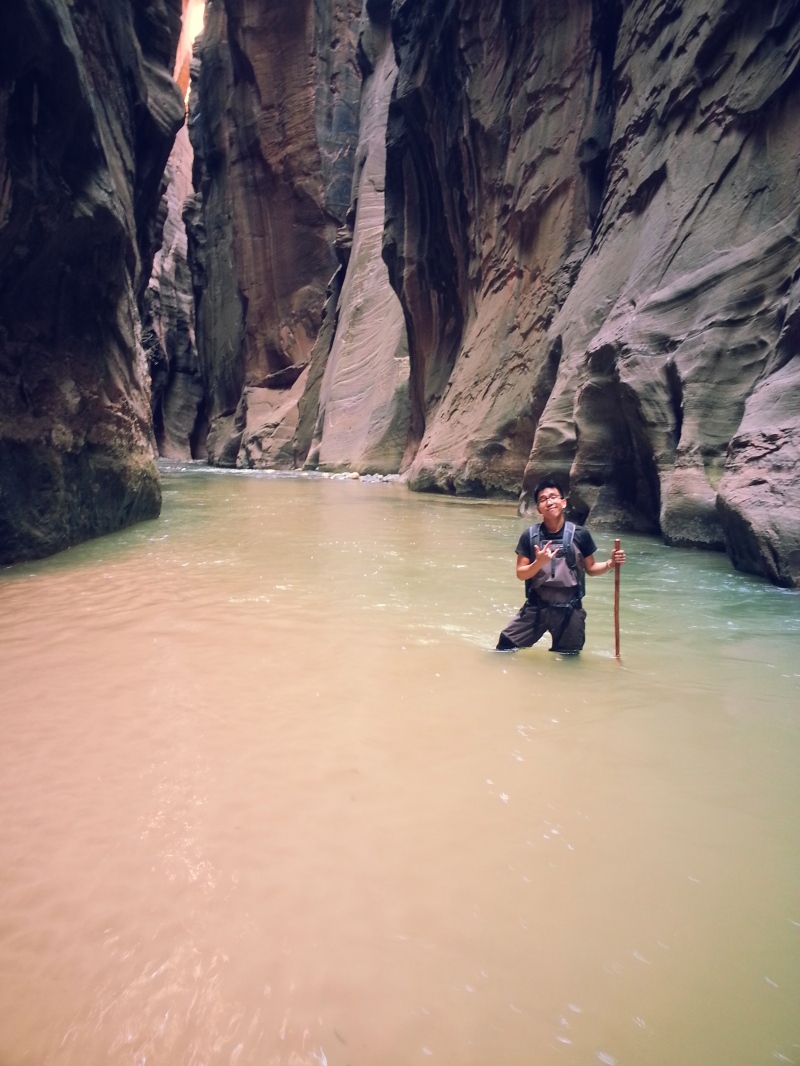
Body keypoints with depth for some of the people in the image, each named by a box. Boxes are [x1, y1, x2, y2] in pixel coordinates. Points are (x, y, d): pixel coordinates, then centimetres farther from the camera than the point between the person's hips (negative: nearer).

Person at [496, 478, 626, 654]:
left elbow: (590, 568, 5)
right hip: (536, 606, 0)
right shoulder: (530, 536, -6)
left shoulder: (580, 535, -6)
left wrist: (610, 564, -14)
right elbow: (520, 574, -5)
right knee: (505, 646, -3)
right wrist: (539, 563, -24)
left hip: (569, 609, 0)